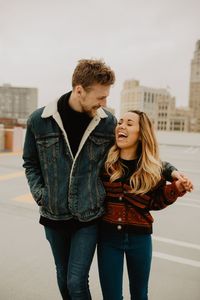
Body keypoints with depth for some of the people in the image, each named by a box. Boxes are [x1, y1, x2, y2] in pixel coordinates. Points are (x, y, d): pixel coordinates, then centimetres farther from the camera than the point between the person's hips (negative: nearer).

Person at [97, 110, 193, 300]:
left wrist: (176, 189, -11)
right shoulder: (104, 161, -11)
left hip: (139, 238, 1)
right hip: (108, 236, -1)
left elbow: (154, 203, 0)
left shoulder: (152, 169, -6)